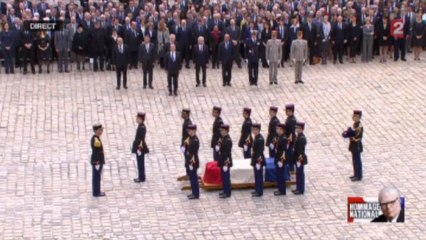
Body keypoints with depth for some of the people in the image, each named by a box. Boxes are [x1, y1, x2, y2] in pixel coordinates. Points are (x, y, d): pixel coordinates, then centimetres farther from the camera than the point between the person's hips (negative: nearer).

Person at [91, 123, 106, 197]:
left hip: (97, 161, 10)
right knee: (97, 177, -1)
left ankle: (96, 191, 25)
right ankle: (96, 192, 7)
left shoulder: (96, 138, 8)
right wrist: (97, 163, -21)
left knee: (96, 177, 17)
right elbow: (95, 152, -23)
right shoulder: (96, 140, -23)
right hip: (97, 162, -10)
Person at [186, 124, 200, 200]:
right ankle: (194, 193, 26)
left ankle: (196, 194, 8)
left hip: (193, 163, -10)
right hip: (190, 161, 10)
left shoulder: (195, 140, -22)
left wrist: (192, 162, -21)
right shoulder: (191, 138, 7)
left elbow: (194, 153, -22)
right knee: (192, 178, 16)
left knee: (193, 178, -1)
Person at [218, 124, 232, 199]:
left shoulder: (228, 140, -20)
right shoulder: (223, 138, 9)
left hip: (225, 162, -10)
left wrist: (226, 163, -21)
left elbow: (228, 153, -21)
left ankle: (227, 193, 6)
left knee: (226, 177, -1)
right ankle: (225, 191, 25)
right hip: (222, 161, 10)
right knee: (224, 177, 16)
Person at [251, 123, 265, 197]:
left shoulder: (260, 139, -20)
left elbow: (260, 151, -21)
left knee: (258, 176, -3)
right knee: (257, 175, 15)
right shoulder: (256, 137, 9)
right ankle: (257, 190, 23)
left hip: (258, 159, -10)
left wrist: (259, 160, -21)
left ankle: (259, 192, 2)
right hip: (256, 159, 10)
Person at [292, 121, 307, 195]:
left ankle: (301, 190, 7)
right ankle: (298, 188, 24)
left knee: (300, 173, -1)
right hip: (297, 158, 9)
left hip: (300, 159, -9)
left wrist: (300, 158, -21)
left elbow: (302, 149, -22)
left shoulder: (302, 138, -20)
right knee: (298, 173, 15)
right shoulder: (298, 136, 8)